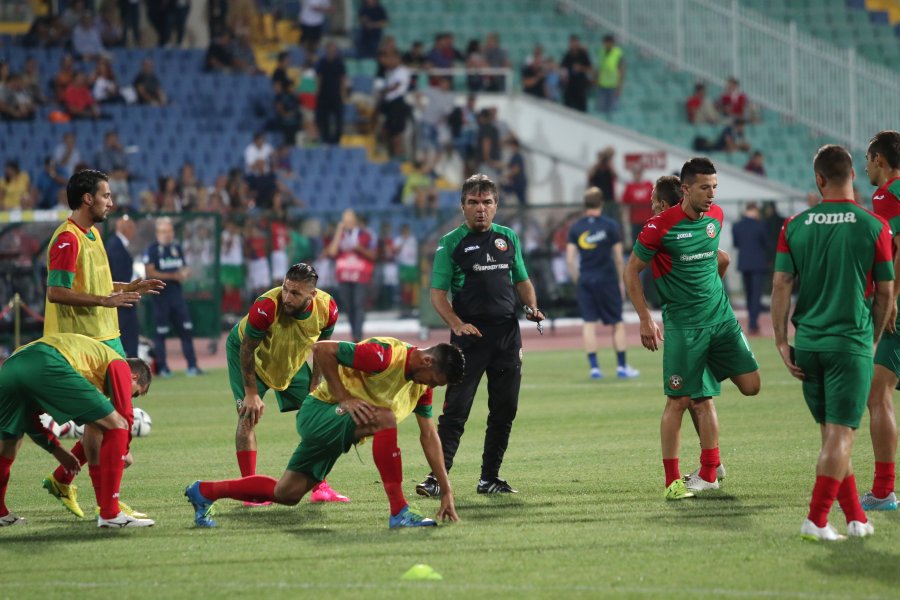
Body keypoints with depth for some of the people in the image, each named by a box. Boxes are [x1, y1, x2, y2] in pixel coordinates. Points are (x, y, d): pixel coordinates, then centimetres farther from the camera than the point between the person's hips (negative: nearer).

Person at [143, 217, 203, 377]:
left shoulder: (177, 248, 13)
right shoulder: (152, 249, -6)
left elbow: (184, 267, 21)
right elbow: (150, 272, -14)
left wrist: (185, 272, -4)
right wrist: (173, 276, -18)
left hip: (177, 293, 5)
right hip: (161, 294, -5)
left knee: (187, 329, 2)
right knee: (161, 332, -1)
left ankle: (192, 365, 5)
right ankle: (162, 367, 6)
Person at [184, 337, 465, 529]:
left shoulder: (423, 383, 2)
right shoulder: (384, 355, -25)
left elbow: (429, 436, 7)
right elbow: (321, 349, -23)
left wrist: (447, 491, 4)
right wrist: (344, 398, -24)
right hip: (320, 411, -9)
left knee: (286, 494, 12)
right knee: (386, 419, -31)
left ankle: (204, 492, 27)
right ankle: (398, 513, -29)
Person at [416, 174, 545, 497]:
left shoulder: (508, 238, 13)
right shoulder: (451, 243, 1)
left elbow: (521, 280, 23)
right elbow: (438, 293, -3)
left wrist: (532, 308, 3)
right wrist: (457, 324, -18)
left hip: (507, 334, 5)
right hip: (470, 334, -5)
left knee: (504, 409, 7)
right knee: (456, 408, -11)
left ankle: (490, 477, 16)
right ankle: (437, 476, -13)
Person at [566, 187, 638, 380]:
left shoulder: (575, 228, 3)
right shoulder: (610, 226, -4)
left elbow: (570, 260, 0)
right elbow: (618, 257, -2)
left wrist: (578, 280, 10)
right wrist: (621, 282, 8)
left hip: (585, 279, 2)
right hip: (607, 278, -2)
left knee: (589, 323, 5)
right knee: (618, 323, 6)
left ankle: (594, 367, 0)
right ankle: (622, 367, 6)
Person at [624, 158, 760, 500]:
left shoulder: (715, 217, 5)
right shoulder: (662, 226, -12)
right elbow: (631, 271, -5)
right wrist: (645, 320, -8)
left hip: (720, 315, 6)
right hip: (683, 324, -6)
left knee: (750, 385, -1)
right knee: (679, 400, -6)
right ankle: (673, 481, 3)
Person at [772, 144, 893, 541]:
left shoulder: (795, 227, 1)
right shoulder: (874, 227, -5)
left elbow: (781, 287, -3)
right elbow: (885, 292, 1)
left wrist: (782, 342, 1)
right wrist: (873, 338, 15)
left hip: (808, 343, 3)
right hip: (852, 341, -3)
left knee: (831, 432, 14)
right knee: (841, 433, -2)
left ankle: (855, 518, 18)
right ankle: (816, 521, -9)